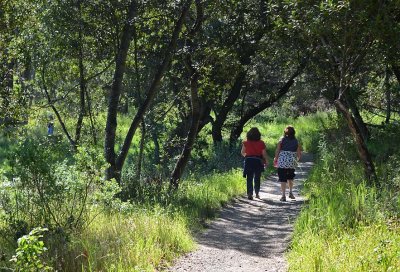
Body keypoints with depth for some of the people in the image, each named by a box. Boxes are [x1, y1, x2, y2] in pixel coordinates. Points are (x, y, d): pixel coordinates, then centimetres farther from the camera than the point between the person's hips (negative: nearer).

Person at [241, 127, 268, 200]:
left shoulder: (246, 143, -3)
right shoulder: (261, 143, -5)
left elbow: (243, 153, 3)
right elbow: (264, 154, -5)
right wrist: (266, 162, 9)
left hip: (248, 161, -1)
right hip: (258, 161, 1)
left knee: (249, 179, 4)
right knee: (257, 178, 17)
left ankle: (250, 194, -8)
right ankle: (257, 193, 25)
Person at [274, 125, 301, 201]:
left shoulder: (282, 140, -1)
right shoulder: (296, 142, 3)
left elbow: (277, 151, -4)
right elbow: (299, 154, 4)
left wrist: (275, 159, 9)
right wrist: (297, 159, 23)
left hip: (282, 162, -2)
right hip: (292, 162, 2)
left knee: (283, 179, 1)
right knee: (290, 178, 24)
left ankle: (283, 196, -1)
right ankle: (290, 192, 20)